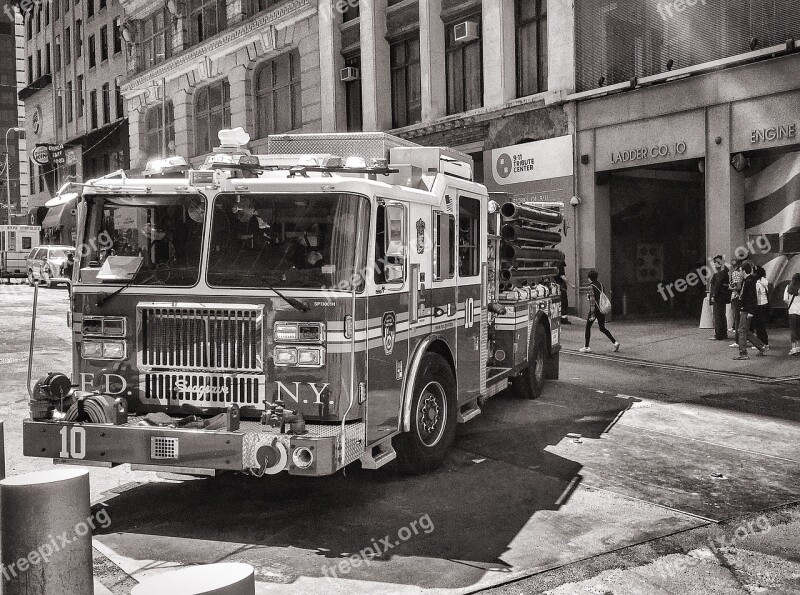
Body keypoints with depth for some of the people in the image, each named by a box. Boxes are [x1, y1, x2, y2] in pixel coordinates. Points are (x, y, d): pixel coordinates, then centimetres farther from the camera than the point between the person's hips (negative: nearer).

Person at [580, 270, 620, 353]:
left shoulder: (591, 287, -13)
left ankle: (586, 347, 9)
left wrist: (592, 314, -17)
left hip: (595, 309, -7)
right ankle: (615, 342, 3)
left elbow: (592, 300, -17)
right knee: (602, 328, 16)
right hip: (602, 309, 7)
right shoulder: (600, 284, 9)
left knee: (588, 327, 7)